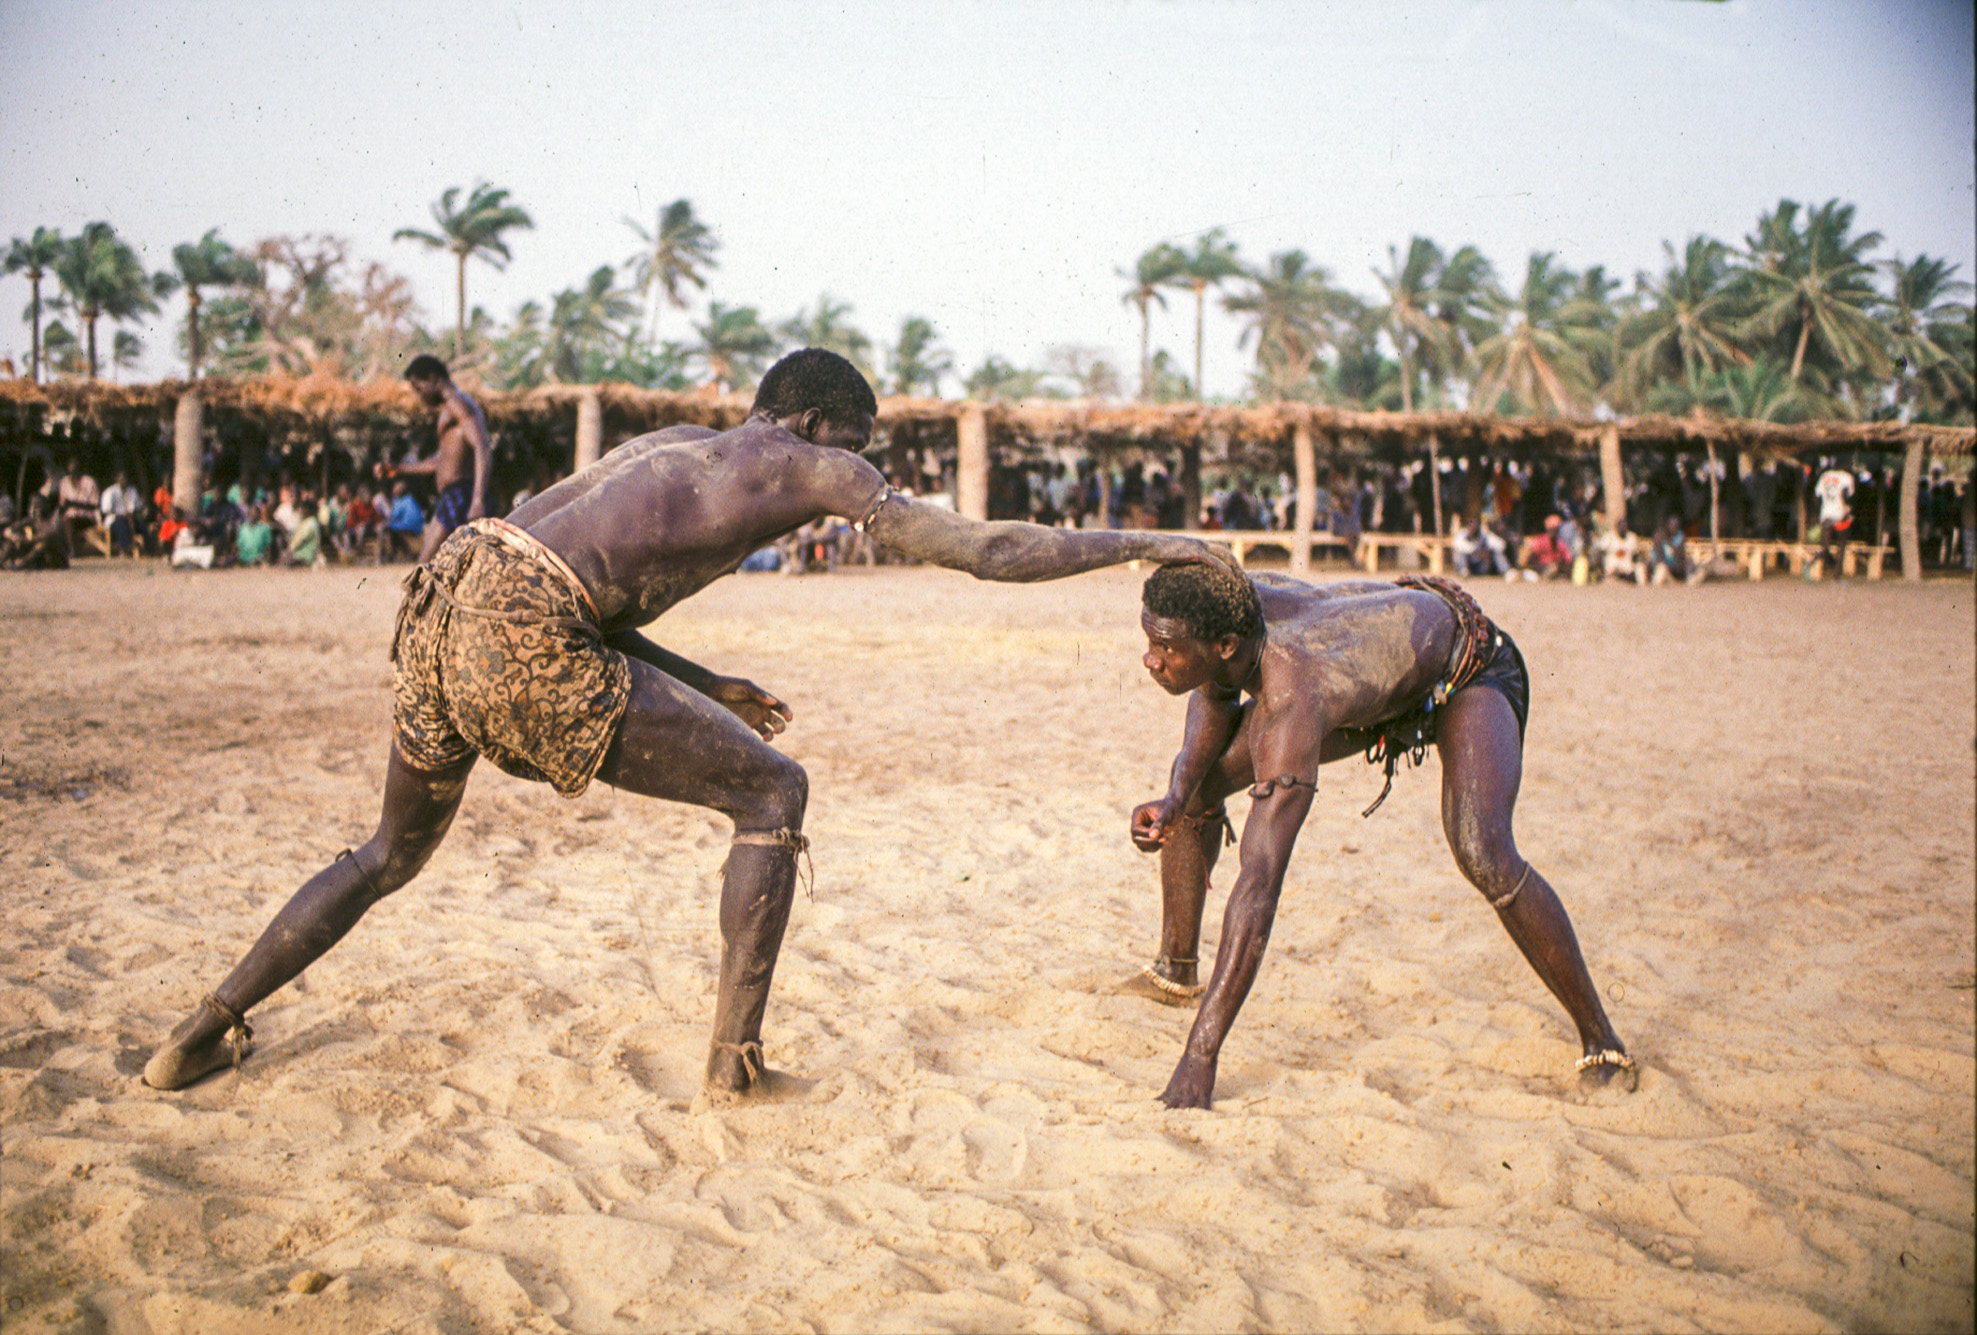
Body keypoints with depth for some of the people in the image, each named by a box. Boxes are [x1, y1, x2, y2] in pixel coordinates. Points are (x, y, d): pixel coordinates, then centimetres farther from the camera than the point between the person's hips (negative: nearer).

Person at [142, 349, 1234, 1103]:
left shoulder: (664, 443, 30)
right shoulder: (811, 466, 11)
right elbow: (987, 551, 10)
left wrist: (704, 687, 32)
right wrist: (1142, 543, 21)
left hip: (446, 595, 8)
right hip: (529, 638, -8)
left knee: (391, 854, 31)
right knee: (773, 792, 9)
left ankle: (201, 1037, 33)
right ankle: (734, 1058, 10)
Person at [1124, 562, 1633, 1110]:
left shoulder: (1292, 702, -46)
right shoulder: (1224, 608, -27)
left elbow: (1259, 885, -49)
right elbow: (1215, 699, 0)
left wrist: (1200, 1056, -51)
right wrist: (1177, 795, -21)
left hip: (1471, 670, -8)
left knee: (1483, 856, -32)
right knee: (1201, 775, -2)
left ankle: (1600, 1038, -10)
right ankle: (1177, 971, 18)